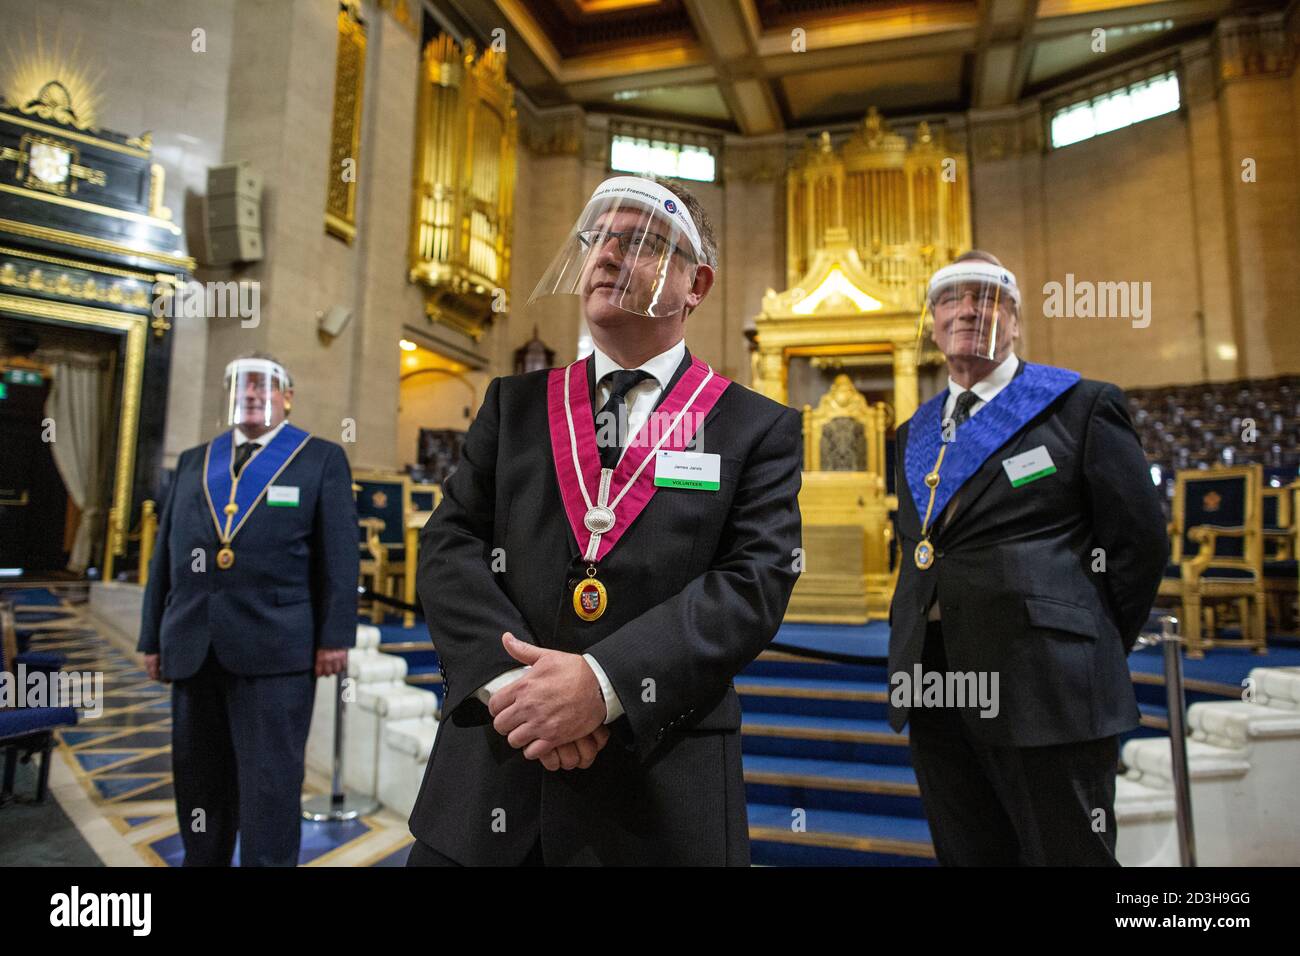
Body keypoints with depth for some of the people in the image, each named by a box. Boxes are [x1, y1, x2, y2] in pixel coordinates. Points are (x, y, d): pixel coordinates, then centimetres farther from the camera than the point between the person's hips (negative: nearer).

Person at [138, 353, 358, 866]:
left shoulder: (321, 459, 4)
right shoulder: (193, 461, 16)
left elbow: (339, 554, -3)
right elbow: (165, 554, 15)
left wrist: (335, 636, -9)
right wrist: (153, 637, 11)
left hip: (274, 647, -4)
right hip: (194, 649, 5)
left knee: (270, 784, 0)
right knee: (198, 780, 14)